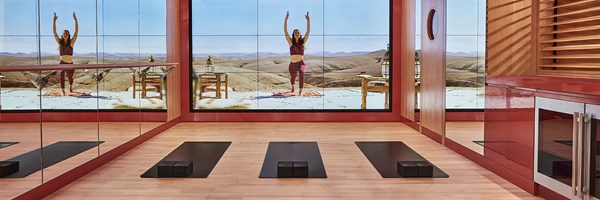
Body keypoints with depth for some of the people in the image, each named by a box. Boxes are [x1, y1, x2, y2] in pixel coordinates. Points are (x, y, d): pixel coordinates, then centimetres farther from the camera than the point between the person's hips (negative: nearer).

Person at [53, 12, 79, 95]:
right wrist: (54, 21, -11)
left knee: (70, 77, 19)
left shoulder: (71, 42, 1)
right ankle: (63, 91, -28)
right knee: (62, 75, -27)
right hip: (62, 63, -1)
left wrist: (76, 20, -12)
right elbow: (54, 32, -3)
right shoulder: (60, 42, 3)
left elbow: (76, 32, -6)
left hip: (70, 63, 1)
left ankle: (70, 87, 51)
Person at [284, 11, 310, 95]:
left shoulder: (303, 42, 2)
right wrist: (286, 19, -13)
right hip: (292, 63, 2)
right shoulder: (291, 42, 1)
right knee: (292, 77, 21)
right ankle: (292, 87, 55)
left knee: (301, 75, -30)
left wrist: (308, 20, -13)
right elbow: (285, 31, -6)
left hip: (300, 63, -2)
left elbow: (308, 32, -5)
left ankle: (300, 91, -32)